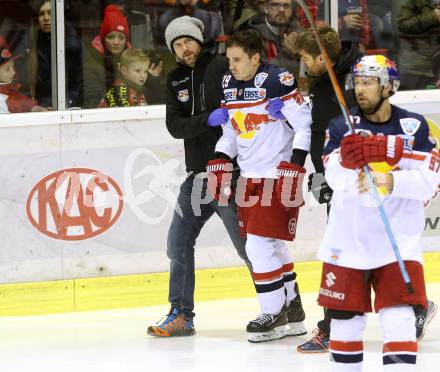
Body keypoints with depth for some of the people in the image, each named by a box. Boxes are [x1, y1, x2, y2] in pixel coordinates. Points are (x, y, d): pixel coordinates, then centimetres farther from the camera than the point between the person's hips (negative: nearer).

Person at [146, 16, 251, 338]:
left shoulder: (222, 67, -8)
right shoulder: (176, 80, 11)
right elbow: (175, 126, 1)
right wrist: (208, 119, -17)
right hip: (197, 174, 7)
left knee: (248, 245, -5)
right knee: (178, 242, 7)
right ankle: (181, 315, 15)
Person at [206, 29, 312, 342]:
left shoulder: (278, 82, -15)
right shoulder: (229, 85, 9)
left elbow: (304, 124, -14)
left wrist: (295, 165, -19)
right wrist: (220, 163, 7)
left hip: (278, 176, -8)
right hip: (250, 177, 8)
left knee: (260, 244, -12)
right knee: (273, 246, 12)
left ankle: (275, 315, -2)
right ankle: (293, 314, 21)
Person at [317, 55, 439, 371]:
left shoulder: (414, 127, -1)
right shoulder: (342, 127, 2)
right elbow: (336, 180, -12)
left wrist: (391, 182, -27)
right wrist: (349, 163, -35)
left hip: (398, 239, -1)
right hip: (349, 238, 2)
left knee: (399, 319, -11)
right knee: (346, 316, 8)